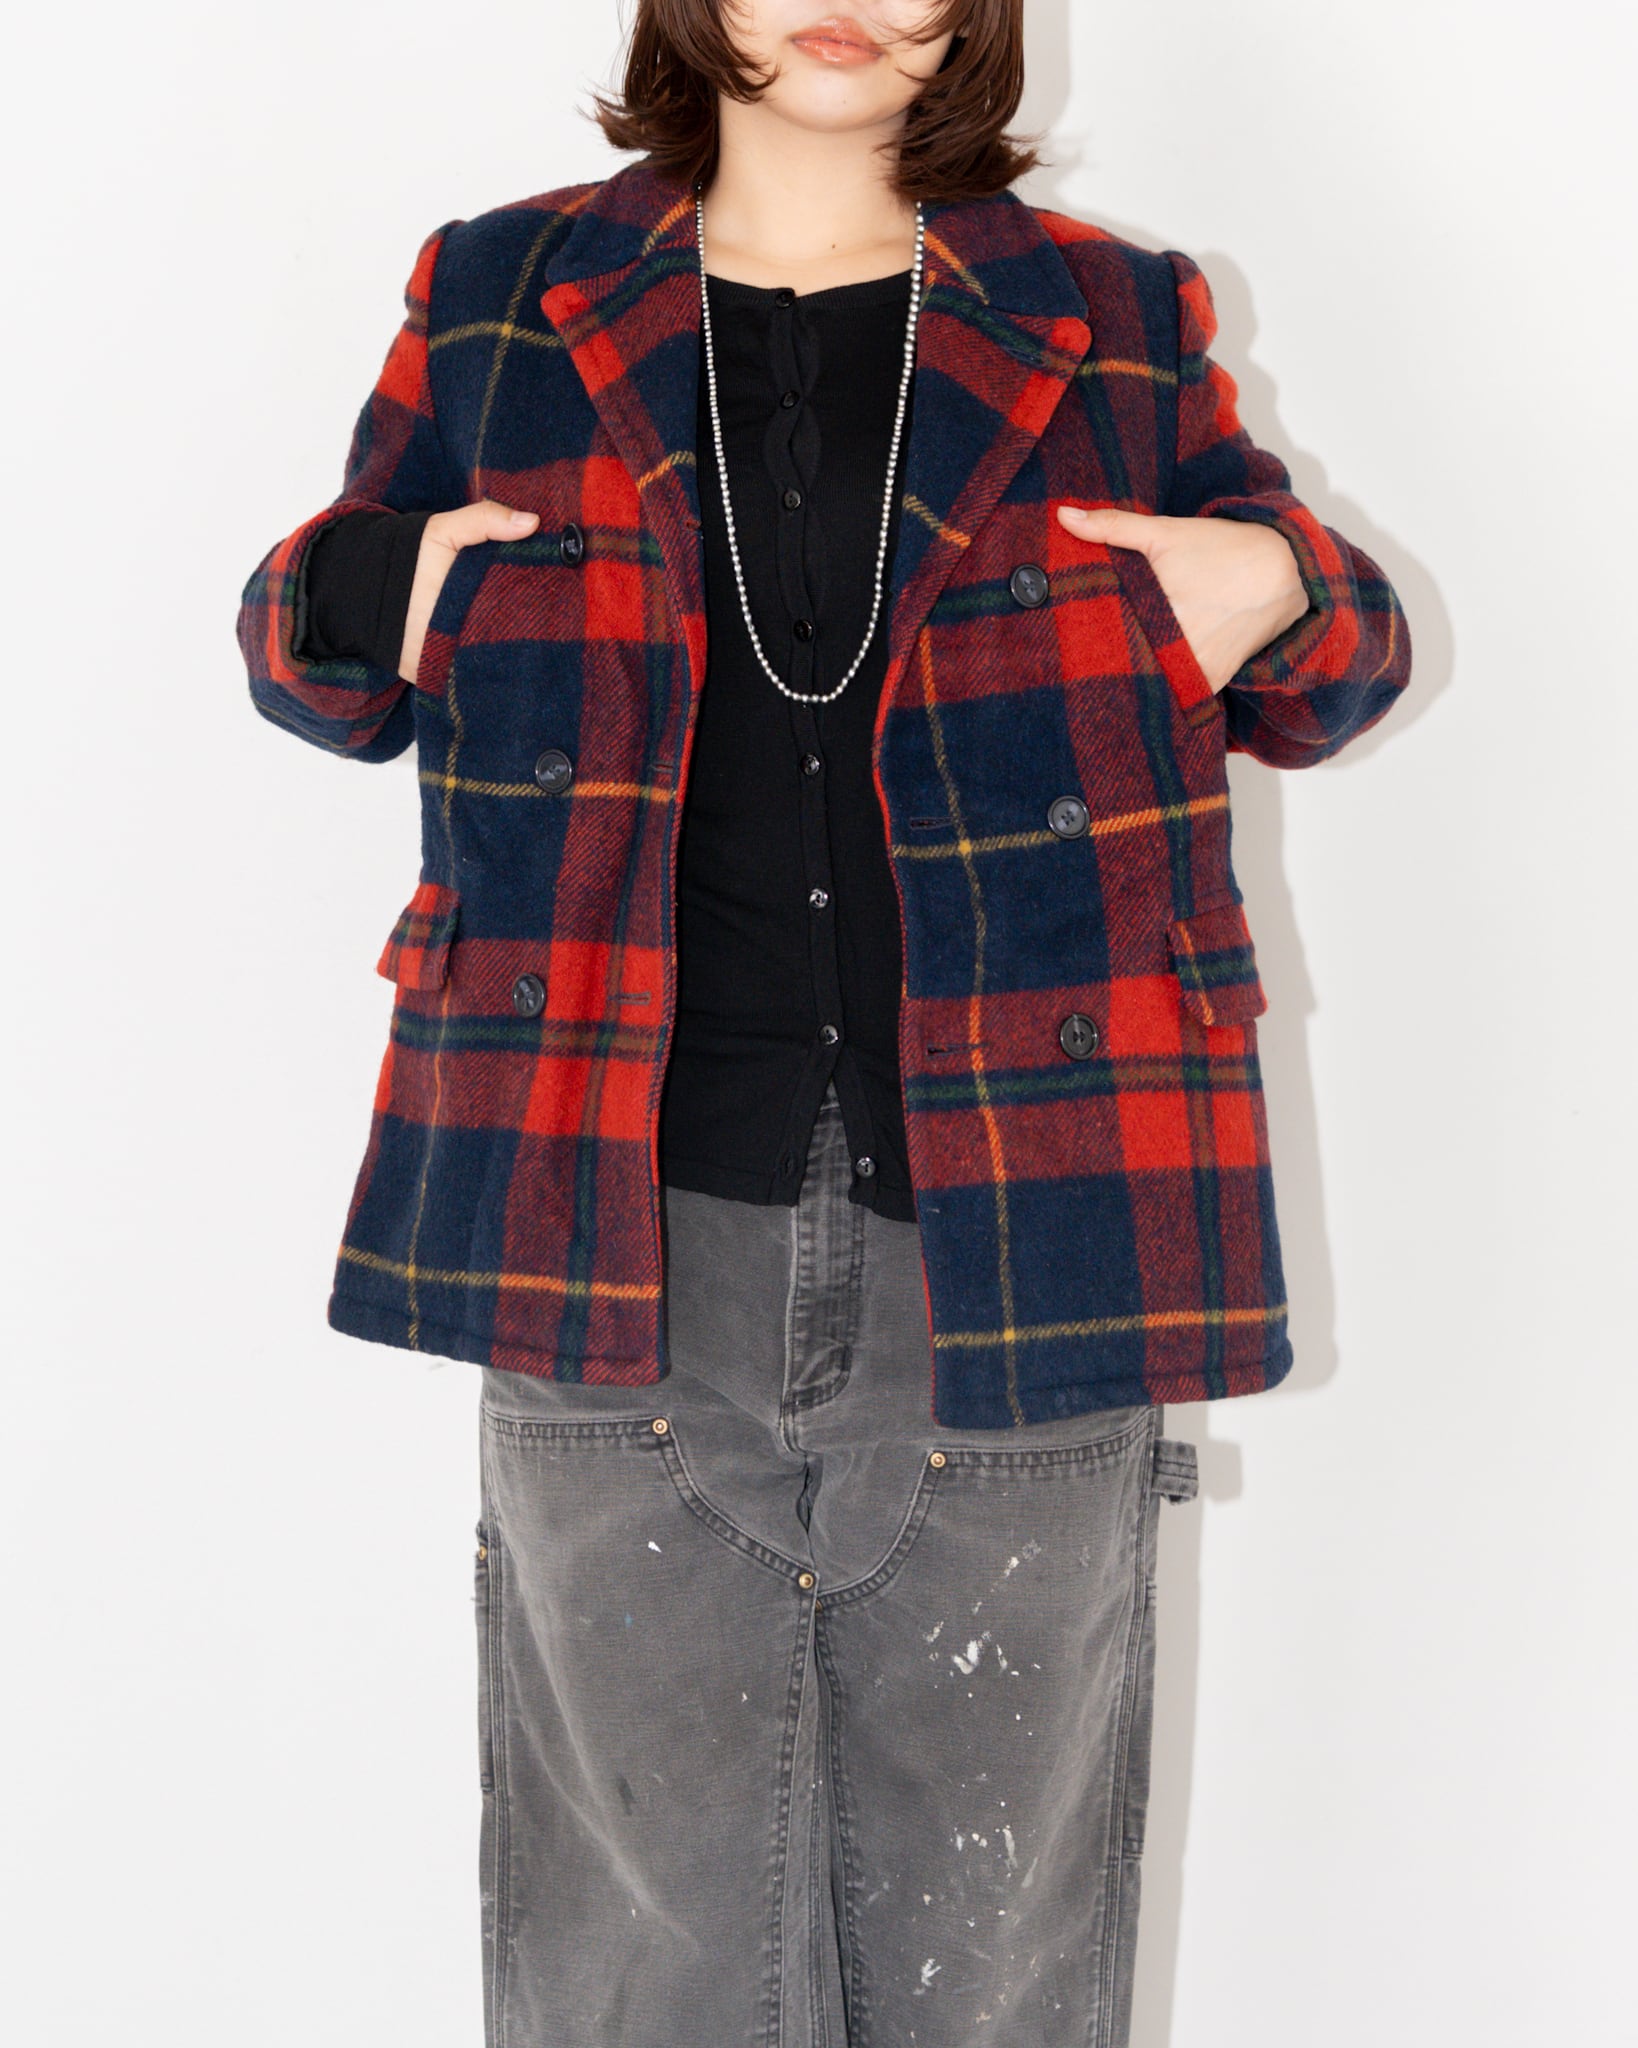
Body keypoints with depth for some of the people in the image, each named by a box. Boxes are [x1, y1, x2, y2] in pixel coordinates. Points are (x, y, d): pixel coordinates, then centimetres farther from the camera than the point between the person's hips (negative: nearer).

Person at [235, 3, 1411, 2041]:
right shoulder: (503, 302, 10)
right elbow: (322, 654, 19)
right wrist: (367, 593, -3)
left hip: (1005, 1241, 0)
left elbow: (1326, 665, 19)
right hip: (624, 1235, 0)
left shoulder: (1115, 327, 9)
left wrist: (1287, 598, -3)